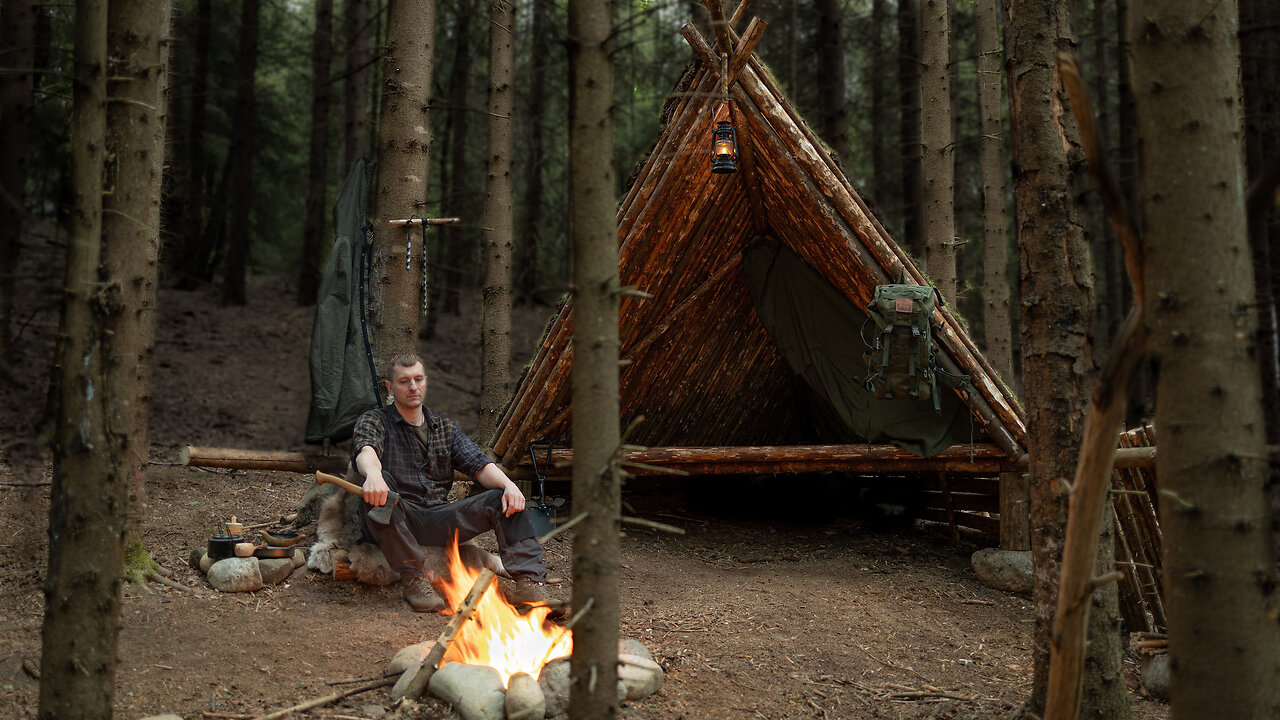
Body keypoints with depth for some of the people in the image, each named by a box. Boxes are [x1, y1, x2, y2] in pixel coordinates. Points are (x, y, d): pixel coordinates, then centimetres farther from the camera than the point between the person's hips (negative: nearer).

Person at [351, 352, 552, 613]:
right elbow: (365, 449, -17)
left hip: (439, 520, 4)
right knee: (381, 484, -35)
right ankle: (414, 579, -33)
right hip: (396, 520, -4)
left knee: (505, 500, -15)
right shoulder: (375, 421, 7)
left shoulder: (445, 427, 20)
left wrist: (509, 484, -16)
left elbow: (478, 463, 6)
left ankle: (528, 582, -28)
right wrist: (373, 474, -43)